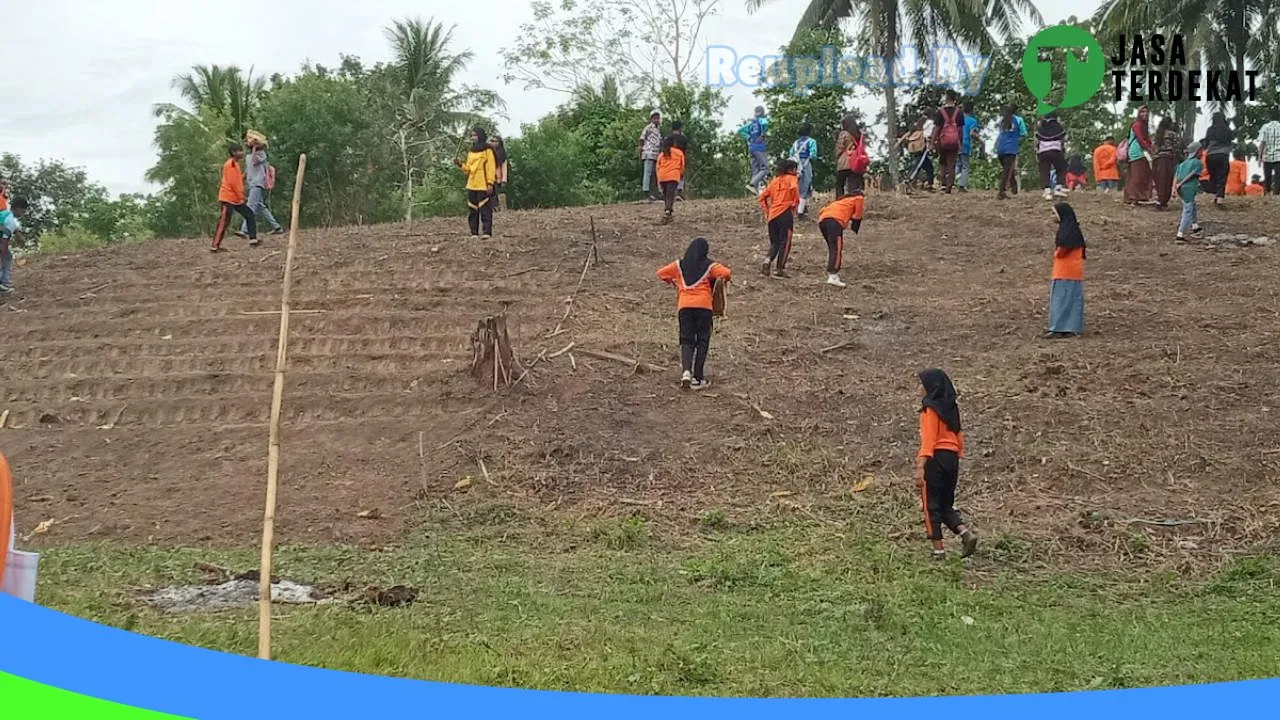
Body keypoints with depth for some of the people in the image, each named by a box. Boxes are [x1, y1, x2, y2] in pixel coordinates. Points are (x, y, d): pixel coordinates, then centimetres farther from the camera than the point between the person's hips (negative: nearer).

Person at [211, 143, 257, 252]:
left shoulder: (235, 164, 17)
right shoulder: (230, 164, -13)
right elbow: (232, 182, -18)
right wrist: (240, 196, -14)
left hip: (236, 199, 10)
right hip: (228, 198, -10)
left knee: (250, 215, 9)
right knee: (224, 222, -11)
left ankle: (253, 239, 10)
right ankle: (215, 246, -11)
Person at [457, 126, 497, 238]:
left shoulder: (487, 150, -3)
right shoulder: (471, 152, 17)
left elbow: (491, 168, -8)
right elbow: (468, 169, 18)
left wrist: (490, 183, -15)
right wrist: (461, 165, -1)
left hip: (483, 186, -7)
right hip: (471, 186, 7)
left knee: (485, 209, -9)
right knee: (472, 210, 6)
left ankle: (487, 232, -10)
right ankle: (474, 233, 10)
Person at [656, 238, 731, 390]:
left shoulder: (680, 265, 11)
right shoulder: (709, 265, 4)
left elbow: (661, 273, 13)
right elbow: (727, 273, -8)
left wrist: (673, 281, 28)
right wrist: (722, 280, 14)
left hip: (684, 306, 2)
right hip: (703, 305, -2)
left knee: (687, 340, 7)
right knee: (702, 341, 6)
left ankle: (686, 371, -18)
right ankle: (697, 378, 2)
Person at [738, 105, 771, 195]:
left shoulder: (750, 122, 15)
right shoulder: (762, 119, -4)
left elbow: (740, 130, 14)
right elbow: (764, 124, -28)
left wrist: (748, 137, 11)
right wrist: (762, 135, -15)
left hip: (751, 147, 7)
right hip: (760, 147, -7)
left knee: (755, 170, 9)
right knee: (765, 169, -6)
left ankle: (756, 189, 2)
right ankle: (752, 184, -22)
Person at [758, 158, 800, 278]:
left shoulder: (775, 180, 19)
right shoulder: (791, 178, 3)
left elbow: (763, 196, 17)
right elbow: (794, 188, -20)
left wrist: (766, 211, 18)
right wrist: (795, 203, -7)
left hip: (772, 215, 5)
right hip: (785, 213, -5)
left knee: (774, 242, 14)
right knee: (785, 242, 2)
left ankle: (768, 260, -12)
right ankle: (779, 269, -1)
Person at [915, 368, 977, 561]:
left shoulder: (930, 409, -10)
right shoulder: (951, 408, 14)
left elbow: (928, 440, -18)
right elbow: (959, 437, 16)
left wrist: (920, 468, -23)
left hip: (935, 458, -8)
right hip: (952, 458, 8)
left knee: (931, 506, 0)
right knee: (946, 505, 17)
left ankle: (939, 550, -1)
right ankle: (966, 533, -5)